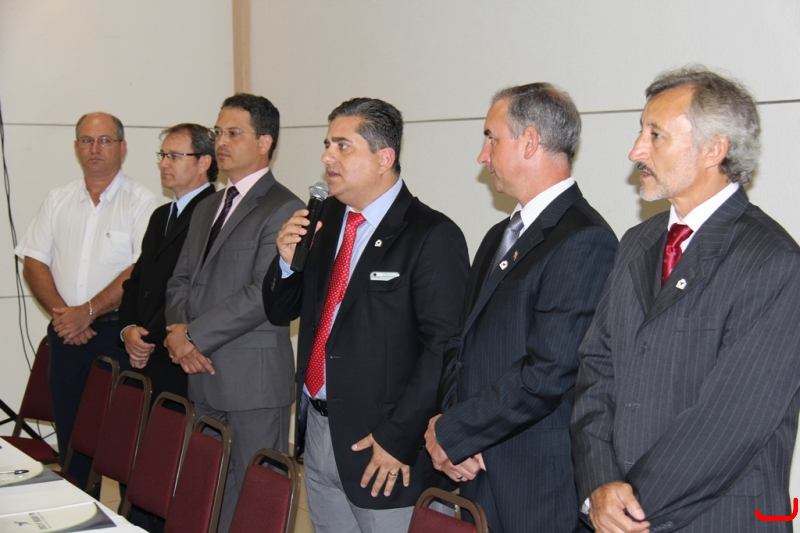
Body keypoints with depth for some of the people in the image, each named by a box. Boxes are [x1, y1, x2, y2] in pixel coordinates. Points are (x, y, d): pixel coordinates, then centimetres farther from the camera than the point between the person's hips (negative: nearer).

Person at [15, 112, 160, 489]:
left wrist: (87, 311, -15)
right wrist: (59, 312, -8)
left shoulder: (142, 203, -3)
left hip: (118, 332, -5)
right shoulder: (57, 201, 12)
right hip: (65, 334, 5)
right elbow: (33, 262, 8)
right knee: (71, 438, 10)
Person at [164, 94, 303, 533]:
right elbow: (181, 278, 18)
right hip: (204, 374, 8)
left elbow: (264, 294, -17)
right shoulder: (207, 208, 19)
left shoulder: (283, 209, -9)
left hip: (254, 381, -8)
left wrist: (192, 335, -13)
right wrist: (177, 330, -2)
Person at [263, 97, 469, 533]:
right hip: (318, 431, 7)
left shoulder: (432, 236, -14)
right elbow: (279, 312, 14)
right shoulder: (326, 220, 8)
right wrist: (286, 261, -6)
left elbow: (445, 348, -19)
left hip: (381, 447, -6)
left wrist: (398, 438, -20)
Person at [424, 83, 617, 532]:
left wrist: (451, 433, -13)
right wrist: (452, 426, -3)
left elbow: (547, 375, -22)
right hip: (476, 473, 8)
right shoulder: (501, 236, 14)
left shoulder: (585, 242, -16)